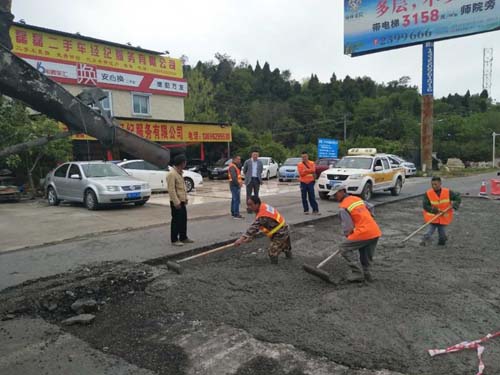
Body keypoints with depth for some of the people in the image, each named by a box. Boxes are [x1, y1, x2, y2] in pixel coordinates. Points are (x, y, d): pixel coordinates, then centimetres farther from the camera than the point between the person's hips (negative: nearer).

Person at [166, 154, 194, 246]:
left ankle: (183, 237, 25)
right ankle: (174, 240, 8)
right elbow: (171, 189, -22)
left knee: (184, 220, 15)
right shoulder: (172, 174, -17)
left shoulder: (179, 173, 13)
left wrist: (185, 198, 15)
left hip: (182, 201, 9)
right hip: (176, 202, -9)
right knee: (176, 221, -2)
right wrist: (176, 202, -23)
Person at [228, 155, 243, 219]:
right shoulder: (232, 166, -15)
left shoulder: (235, 166, 19)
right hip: (235, 185, -11)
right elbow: (233, 177, -25)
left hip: (236, 185, 11)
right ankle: (236, 214, -13)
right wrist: (238, 184, -24)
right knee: (236, 200, -12)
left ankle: (233, 213, 24)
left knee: (234, 199, 16)